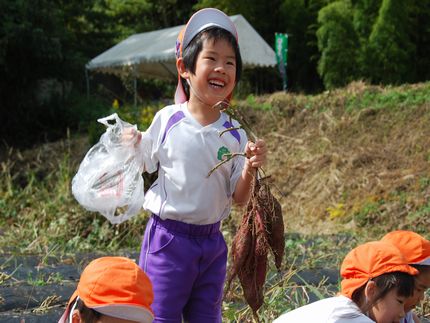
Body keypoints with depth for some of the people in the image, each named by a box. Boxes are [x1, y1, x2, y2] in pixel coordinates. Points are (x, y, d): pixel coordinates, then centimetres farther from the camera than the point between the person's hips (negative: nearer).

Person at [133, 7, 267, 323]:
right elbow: (140, 167, 4)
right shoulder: (167, 119, -8)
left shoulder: (235, 134, -2)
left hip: (212, 241, 3)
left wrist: (250, 169, -18)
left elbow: (239, 198, -1)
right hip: (168, 236, -3)